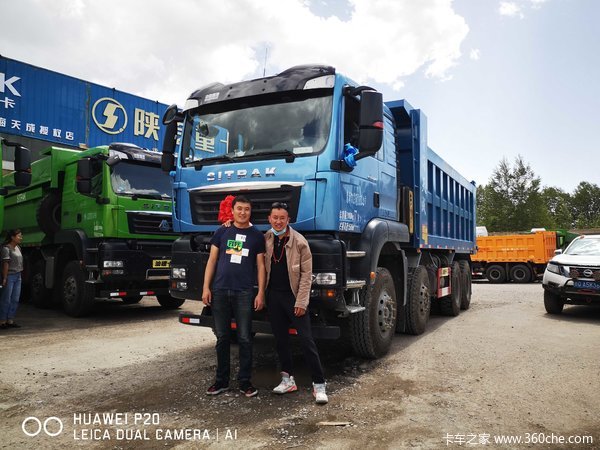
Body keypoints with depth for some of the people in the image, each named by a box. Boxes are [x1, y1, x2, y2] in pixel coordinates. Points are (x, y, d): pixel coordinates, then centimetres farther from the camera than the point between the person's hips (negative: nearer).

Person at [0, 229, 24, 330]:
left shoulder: (18, 248, 14)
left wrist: (20, 274, 13)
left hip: (18, 276, 8)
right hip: (10, 276, -8)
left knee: (15, 300, 8)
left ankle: (10, 320, 14)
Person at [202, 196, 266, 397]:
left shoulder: (257, 236, 6)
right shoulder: (222, 232, 9)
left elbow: (260, 266, 4)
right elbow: (212, 260, 8)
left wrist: (261, 293, -4)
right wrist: (206, 287, 0)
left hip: (244, 293, -1)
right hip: (220, 291, 2)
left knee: (244, 338, 2)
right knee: (222, 337, 9)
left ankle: (245, 382, 13)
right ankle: (221, 380, 21)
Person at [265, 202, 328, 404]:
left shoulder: (299, 242, -9)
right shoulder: (265, 240, 2)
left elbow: (306, 274, -10)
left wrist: (301, 302, -13)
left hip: (293, 296, -4)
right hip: (273, 296, 4)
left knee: (306, 340, -4)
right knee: (280, 339, 11)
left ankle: (319, 384, 3)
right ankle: (288, 379, 24)